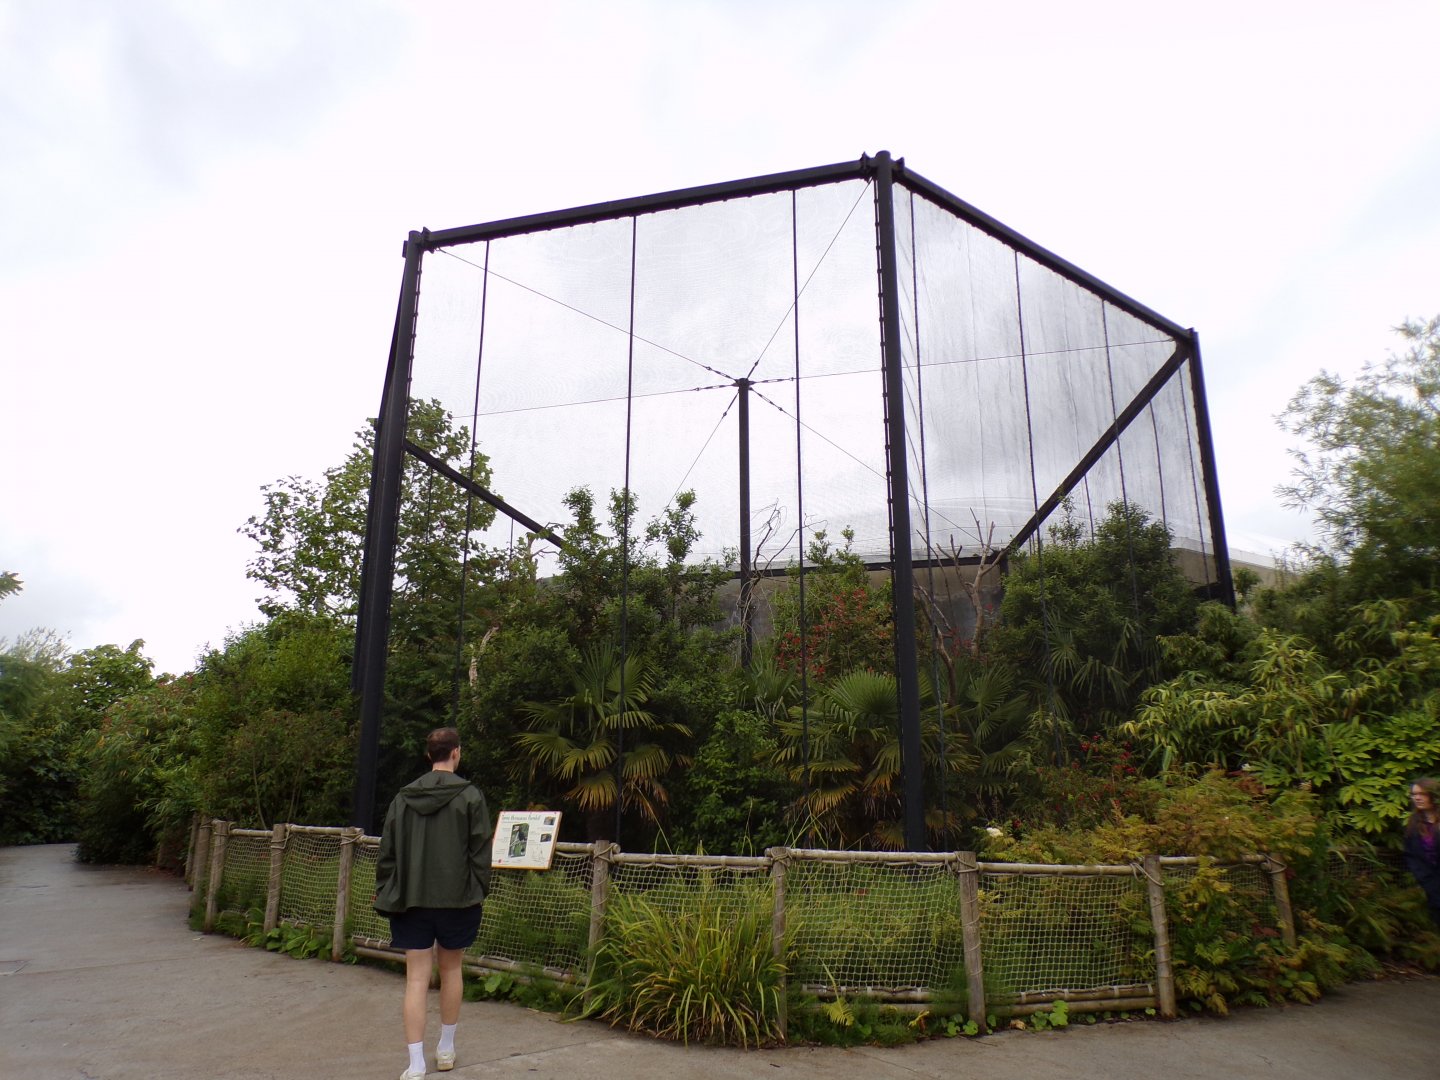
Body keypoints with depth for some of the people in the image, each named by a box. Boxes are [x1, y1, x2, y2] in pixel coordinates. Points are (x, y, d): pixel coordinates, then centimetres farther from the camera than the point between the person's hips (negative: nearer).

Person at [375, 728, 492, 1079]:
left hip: (412, 901, 1)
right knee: (451, 970, 17)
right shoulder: (470, 796, -8)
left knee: (416, 978, 4)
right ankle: (446, 1049, 30)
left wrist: (385, 894, 12)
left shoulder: (404, 797, 1)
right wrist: (480, 892, 4)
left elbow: (388, 851, 4)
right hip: (457, 898, -1)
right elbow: (480, 852, -6)